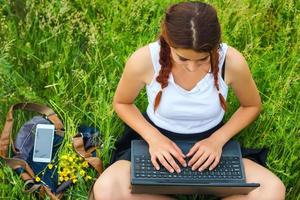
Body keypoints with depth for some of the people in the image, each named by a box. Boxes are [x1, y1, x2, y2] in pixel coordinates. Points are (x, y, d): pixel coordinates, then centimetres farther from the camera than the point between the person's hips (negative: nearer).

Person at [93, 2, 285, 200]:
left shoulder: (232, 62, -21)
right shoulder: (144, 61, -23)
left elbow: (252, 106, 0)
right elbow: (122, 103, -1)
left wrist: (218, 139, -16)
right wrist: (153, 137, -18)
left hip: (209, 145, 0)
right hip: (158, 141, 0)